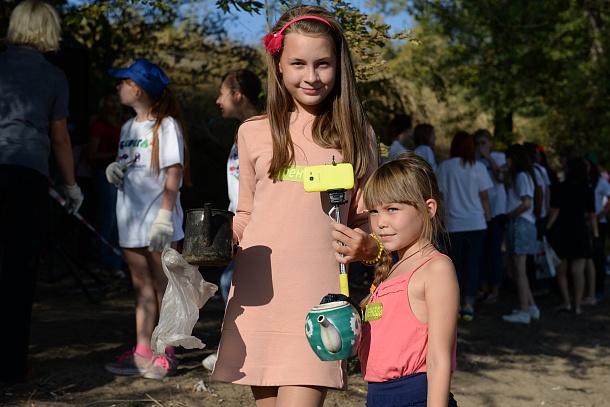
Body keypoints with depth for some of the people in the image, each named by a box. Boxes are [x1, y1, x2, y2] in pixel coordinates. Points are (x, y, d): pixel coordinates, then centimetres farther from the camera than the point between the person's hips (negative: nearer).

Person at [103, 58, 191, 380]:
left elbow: (174, 174, -13)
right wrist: (114, 170, -1)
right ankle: (142, 352, 12)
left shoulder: (166, 125, -7)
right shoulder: (128, 128, 16)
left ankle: (167, 353, 6)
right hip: (131, 220, 7)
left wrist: (165, 215, -21)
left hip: (158, 222, -7)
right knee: (141, 286, 8)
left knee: (163, 286, 0)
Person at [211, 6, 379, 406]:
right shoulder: (254, 133, 10)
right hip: (257, 297, 2)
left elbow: (366, 221, 9)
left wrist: (366, 247, -13)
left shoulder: (356, 135, 7)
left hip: (319, 299, -2)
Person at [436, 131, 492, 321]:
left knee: (456, 263, 8)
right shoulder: (478, 167, -1)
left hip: (453, 223, 0)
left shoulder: (444, 167, -2)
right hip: (476, 222, 0)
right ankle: (469, 304, 0)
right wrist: (488, 218, 13)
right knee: (472, 263, 4)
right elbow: (484, 197, 1)